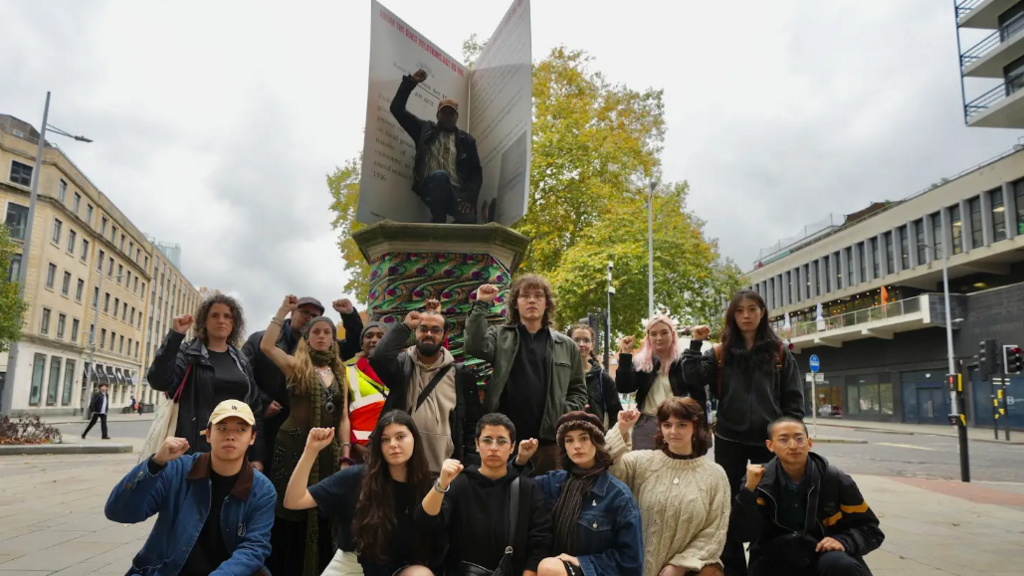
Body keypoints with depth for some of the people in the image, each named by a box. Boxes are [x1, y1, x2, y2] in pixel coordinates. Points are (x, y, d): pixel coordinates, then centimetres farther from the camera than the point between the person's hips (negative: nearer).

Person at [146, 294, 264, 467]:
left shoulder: (241, 361, 13)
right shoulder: (188, 353, 2)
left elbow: (255, 408, 11)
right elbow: (159, 381, -17)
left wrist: (257, 456, 4)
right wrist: (174, 335, -20)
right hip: (197, 450, -4)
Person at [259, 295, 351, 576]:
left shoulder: (339, 374, 12)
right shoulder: (296, 366, 2)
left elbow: (343, 417, 9)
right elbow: (266, 345, -15)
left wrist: (345, 455, 2)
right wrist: (283, 311, -12)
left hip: (327, 450, 4)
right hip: (293, 447, -4)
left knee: (322, 518, 9)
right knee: (291, 516, 1)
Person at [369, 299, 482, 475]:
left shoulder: (461, 375, 6)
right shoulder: (402, 366, 5)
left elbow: (472, 426, 7)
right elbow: (378, 357, -18)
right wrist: (405, 326, -8)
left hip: (445, 472, 1)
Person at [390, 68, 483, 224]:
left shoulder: (466, 140, 18)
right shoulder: (425, 130, 18)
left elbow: (476, 172, 10)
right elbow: (397, 109, 14)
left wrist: (470, 197, -8)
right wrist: (410, 82, 5)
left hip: (457, 192, 1)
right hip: (431, 188, 0)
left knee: (468, 220, -33)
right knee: (439, 175, -39)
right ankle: (438, 223, -24)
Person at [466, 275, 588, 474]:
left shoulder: (566, 345, 11)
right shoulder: (500, 336, 7)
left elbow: (578, 390, 14)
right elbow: (475, 347, -13)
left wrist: (566, 415, -3)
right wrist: (481, 305, -14)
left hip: (548, 440, 1)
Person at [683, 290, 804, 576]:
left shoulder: (779, 352, 4)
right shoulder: (720, 353, 5)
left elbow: (793, 399, 3)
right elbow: (693, 378, -8)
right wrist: (696, 344, -10)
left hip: (768, 441, 0)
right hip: (730, 441, 1)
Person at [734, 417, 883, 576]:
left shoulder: (836, 480, -7)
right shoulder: (761, 481, -6)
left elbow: (870, 529, 2)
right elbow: (746, 533, -14)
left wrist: (843, 541, -17)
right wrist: (749, 489, -26)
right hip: (776, 561, 0)